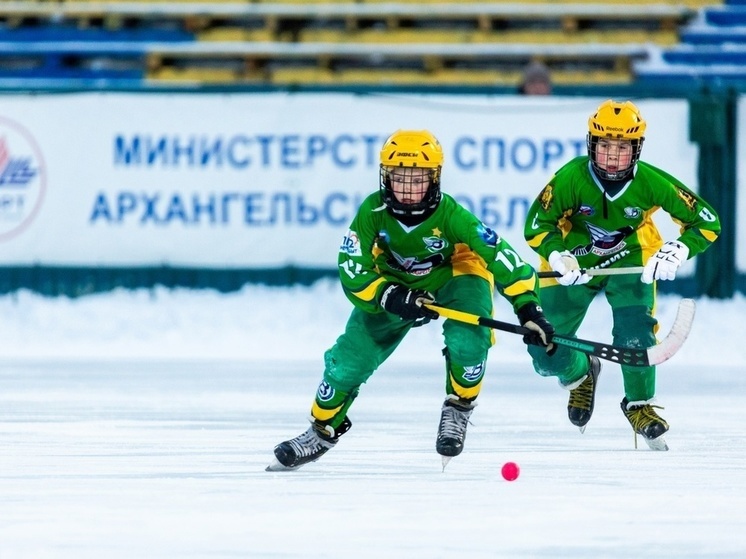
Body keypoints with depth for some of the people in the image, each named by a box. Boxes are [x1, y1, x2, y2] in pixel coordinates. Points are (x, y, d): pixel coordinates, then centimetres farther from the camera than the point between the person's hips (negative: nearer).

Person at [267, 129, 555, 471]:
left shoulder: (450, 215, -32)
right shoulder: (373, 213, -27)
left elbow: (500, 256, -32)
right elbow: (353, 274, -24)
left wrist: (528, 308, -40)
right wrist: (392, 299, -40)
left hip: (453, 277, -2)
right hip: (392, 286, 2)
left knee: (467, 340, -30)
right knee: (348, 360, -6)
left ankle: (458, 409, -2)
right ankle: (323, 430, 19)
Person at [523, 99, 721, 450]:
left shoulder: (651, 183, -26)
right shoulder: (571, 178, -29)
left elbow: (706, 222, -18)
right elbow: (537, 226, -17)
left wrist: (676, 252, -33)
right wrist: (559, 259, -34)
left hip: (631, 258, 0)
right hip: (574, 262, 0)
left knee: (635, 333, -24)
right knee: (548, 356, -3)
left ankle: (640, 405, 4)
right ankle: (582, 374, 34)